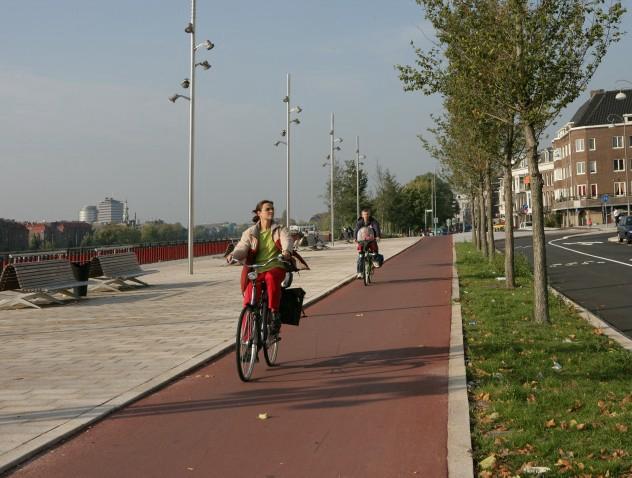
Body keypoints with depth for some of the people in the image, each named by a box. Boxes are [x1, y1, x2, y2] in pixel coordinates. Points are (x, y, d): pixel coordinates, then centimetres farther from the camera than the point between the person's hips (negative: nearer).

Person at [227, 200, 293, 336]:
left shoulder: (280, 229, 11)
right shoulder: (250, 232, 13)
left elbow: (287, 240, -9)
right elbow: (242, 248, -1)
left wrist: (286, 251, -34)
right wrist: (233, 254, -25)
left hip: (275, 268, -1)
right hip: (255, 270, 1)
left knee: (271, 277, -38)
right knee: (248, 301, -16)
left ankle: (275, 314, -31)